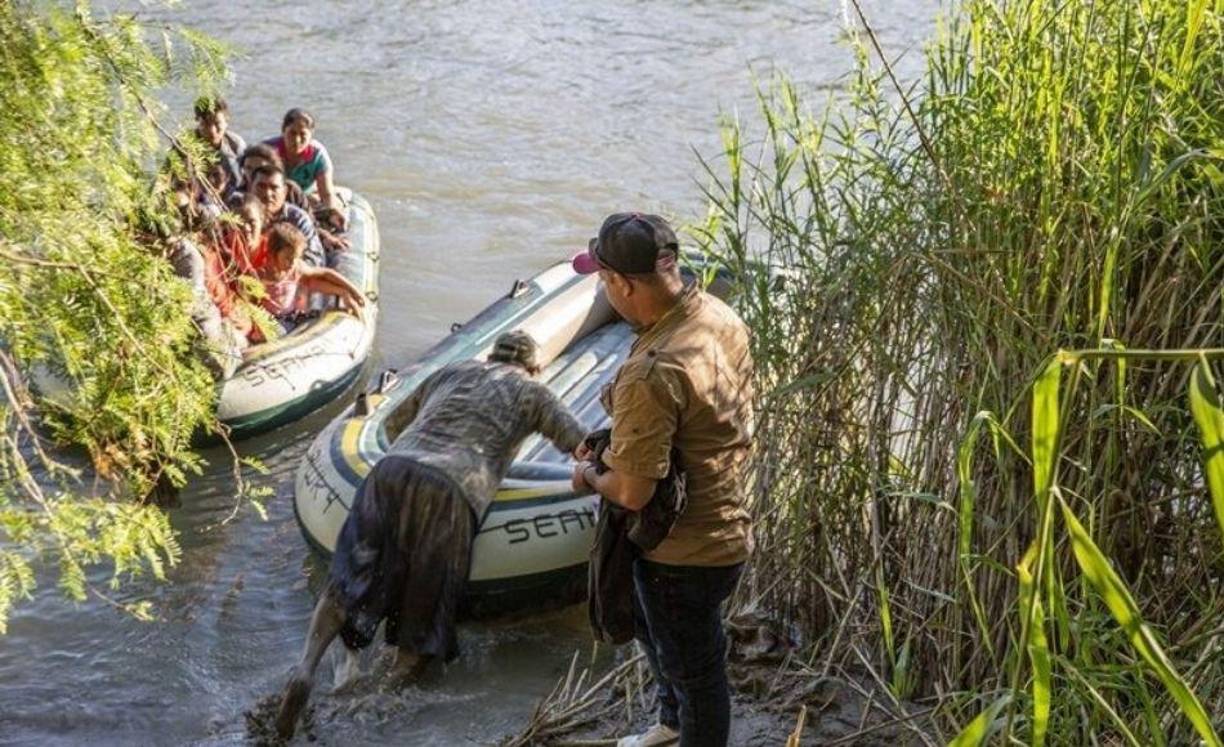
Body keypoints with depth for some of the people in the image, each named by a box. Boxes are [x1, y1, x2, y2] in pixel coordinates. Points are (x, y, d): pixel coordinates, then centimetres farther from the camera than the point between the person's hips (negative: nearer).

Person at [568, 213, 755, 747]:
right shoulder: (719, 316, -7)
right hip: (723, 519, 10)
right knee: (649, 624, 33)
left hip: (685, 551, -10)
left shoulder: (652, 374, -35)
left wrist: (590, 477, -7)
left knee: (694, 669, 15)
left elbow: (633, 493, -29)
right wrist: (613, 448, 8)